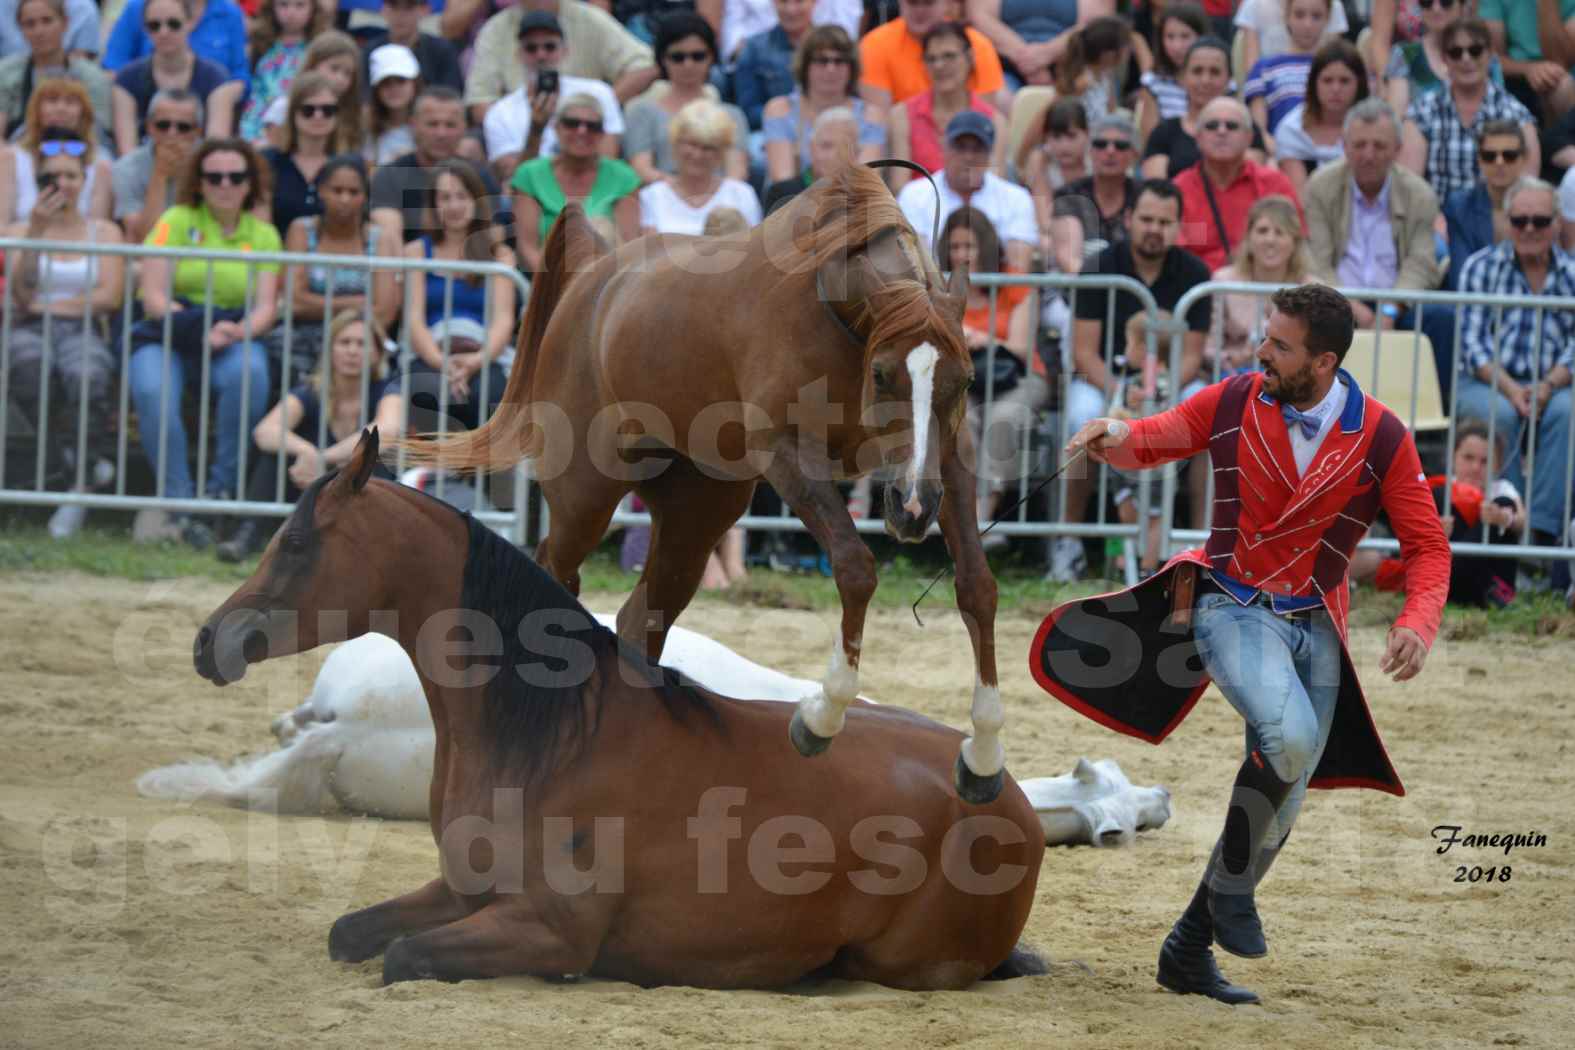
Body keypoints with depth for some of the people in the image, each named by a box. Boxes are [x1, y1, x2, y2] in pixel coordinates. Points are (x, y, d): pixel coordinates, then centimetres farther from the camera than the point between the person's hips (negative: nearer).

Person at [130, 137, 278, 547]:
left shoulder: (263, 234, 13)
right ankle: (179, 504, -31)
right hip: (168, 336, -1)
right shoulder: (176, 222, 7)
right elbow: (153, 297, -4)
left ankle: (223, 486, -23)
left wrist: (239, 331, -21)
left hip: (235, 339, 1)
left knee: (249, 371, -35)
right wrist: (200, 330, -20)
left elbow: (266, 308, 3)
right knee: (153, 391, -34)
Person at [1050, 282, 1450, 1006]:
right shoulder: (1234, 403, -6)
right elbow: (1147, 443, 9)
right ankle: (1230, 883, -10)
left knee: (1280, 811, 5)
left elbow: (1426, 545, -3)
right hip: (1234, 611, -2)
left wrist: (1418, 623, -22)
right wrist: (1114, 437, -16)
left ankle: (1188, 950, 21)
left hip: (1315, 629, 3)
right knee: (1290, 736, -31)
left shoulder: (1381, 438, -7)